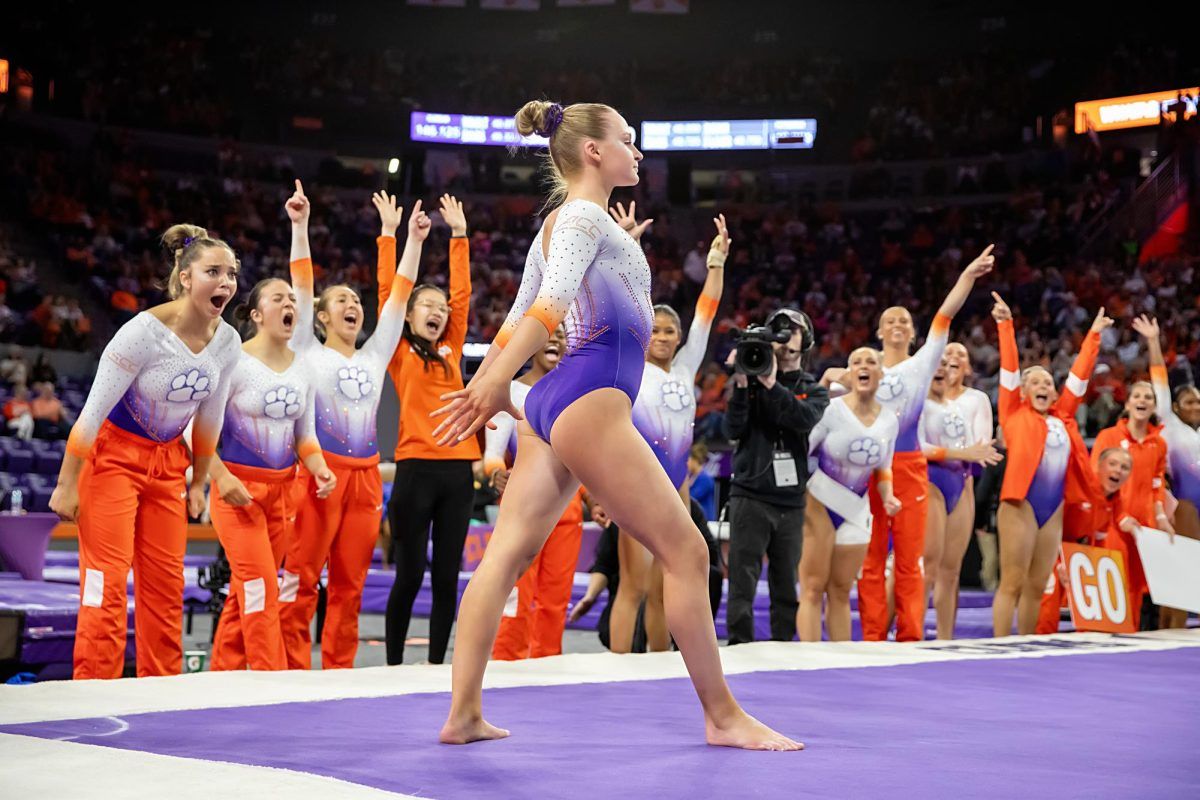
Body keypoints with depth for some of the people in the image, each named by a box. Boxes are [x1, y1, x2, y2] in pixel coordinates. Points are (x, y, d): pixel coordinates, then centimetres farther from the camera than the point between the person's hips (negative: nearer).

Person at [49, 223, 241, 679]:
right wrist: (66, 484, -16)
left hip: (167, 462, 6)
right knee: (107, 582, -10)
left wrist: (199, 481, 14)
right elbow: (93, 412, -19)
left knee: (166, 584, 4)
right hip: (112, 456, -6)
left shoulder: (228, 343, -6)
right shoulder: (145, 331, -24)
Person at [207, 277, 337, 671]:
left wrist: (319, 469, -6)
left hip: (283, 489, 6)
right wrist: (221, 477, -23)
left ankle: (221, 674, 19)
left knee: (246, 591, 10)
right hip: (238, 487, -6)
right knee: (261, 588, -12)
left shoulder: (301, 369, 8)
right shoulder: (235, 362, -11)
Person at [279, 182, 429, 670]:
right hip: (318, 473, -5)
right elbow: (302, 286, -3)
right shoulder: (308, 353, 5)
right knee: (301, 581, -5)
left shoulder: (375, 356, 16)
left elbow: (398, 296, 14)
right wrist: (300, 226, -10)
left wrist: (411, 240, 11)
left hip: (365, 477, 5)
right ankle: (292, 674, -1)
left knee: (349, 586, 7)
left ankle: (338, 675, 12)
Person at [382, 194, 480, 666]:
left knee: (447, 576, 5)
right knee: (410, 574, -1)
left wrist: (459, 236, 17)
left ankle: (437, 664, 12)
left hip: (457, 471, 4)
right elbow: (388, 292, -1)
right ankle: (394, 664, 11)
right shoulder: (400, 353, 5)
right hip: (416, 469, -4)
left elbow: (462, 292, 16)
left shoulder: (451, 351, 15)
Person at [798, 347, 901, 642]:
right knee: (814, 588, -7)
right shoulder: (830, 410, -12)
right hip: (818, 503, -4)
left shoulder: (889, 421, 3)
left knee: (841, 591, 11)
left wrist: (888, 496, -3)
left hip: (856, 510, 5)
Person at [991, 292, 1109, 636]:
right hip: (1021, 503, -5)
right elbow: (1009, 367, 1)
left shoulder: (1062, 416, 17)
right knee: (1012, 583, -6)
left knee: (1037, 586, 9)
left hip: (1055, 507, 5)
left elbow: (1080, 374, 21)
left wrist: (1094, 335, 24)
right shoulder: (1014, 413, 6)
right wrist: (1005, 324, -4)